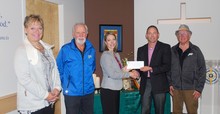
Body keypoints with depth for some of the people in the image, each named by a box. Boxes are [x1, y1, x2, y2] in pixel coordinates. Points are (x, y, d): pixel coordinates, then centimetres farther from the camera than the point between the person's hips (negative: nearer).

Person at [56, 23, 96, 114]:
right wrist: (65, 83, -2)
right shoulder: (65, 49, -9)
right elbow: (58, 68, -3)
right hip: (71, 92, -4)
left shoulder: (91, 49, 4)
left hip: (89, 91, 4)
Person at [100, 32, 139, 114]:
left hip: (116, 89, 8)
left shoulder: (117, 55, 11)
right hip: (108, 90, -7)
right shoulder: (105, 55, -12)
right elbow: (112, 74, -19)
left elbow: (119, 70, 13)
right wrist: (129, 74, -14)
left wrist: (125, 69, -9)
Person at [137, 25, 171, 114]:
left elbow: (167, 66, -8)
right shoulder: (141, 49, 13)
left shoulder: (165, 47, 0)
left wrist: (151, 69, -18)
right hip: (145, 84, 3)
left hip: (159, 85, -3)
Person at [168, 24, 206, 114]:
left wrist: (199, 89, -6)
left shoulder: (195, 50, 1)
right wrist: (169, 84, 0)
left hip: (191, 89, -1)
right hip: (175, 88, 2)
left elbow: (202, 70, -1)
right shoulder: (172, 51, 6)